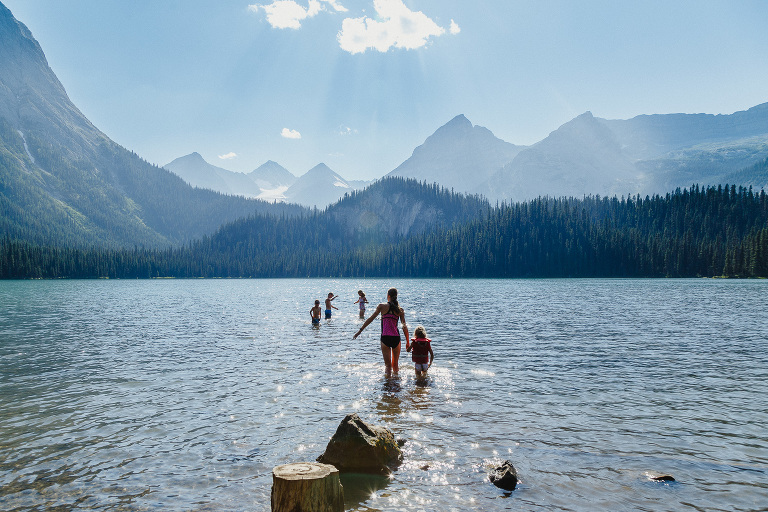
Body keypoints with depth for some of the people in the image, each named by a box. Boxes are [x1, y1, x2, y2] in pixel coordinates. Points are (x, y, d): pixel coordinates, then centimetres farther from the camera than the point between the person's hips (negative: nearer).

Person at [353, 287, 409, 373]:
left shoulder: (382, 306, 0)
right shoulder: (400, 309, 5)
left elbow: (371, 319, 0)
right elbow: (404, 327, 3)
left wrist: (360, 330, 4)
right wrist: (407, 342, 9)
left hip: (385, 338, -2)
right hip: (396, 338, 2)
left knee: (388, 365, 1)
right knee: (395, 364, 18)